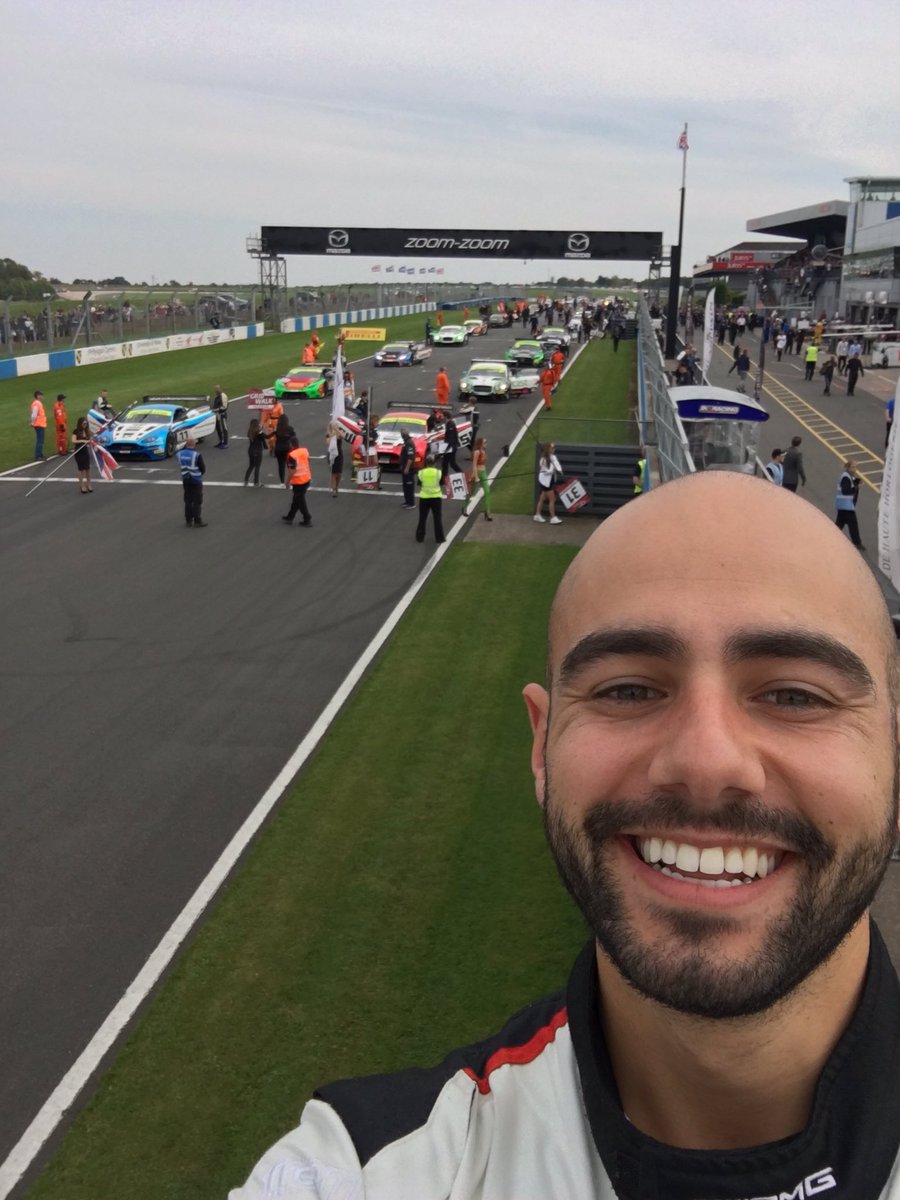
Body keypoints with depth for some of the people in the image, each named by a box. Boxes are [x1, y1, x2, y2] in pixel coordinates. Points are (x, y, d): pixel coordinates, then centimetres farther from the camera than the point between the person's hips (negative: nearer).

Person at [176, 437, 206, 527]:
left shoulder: (180, 453, -3)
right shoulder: (197, 454, -18)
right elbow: (203, 468, -12)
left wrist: (186, 445, 13)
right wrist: (201, 473, 12)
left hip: (185, 480, 5)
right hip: (196, 480, -5)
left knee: (188, 500, 15)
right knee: (197, 501, 2)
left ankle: (188, 520, 19)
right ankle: (197, 521, 3)